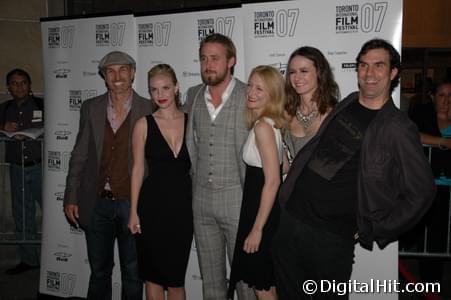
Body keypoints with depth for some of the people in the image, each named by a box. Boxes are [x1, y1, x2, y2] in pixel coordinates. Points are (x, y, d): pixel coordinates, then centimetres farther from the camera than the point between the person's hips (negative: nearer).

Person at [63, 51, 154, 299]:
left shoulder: (149, 110, -4)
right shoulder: (91, 108, 4)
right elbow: (79, 156, 6)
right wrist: (71, 197, 4)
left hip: (132, 203, -2)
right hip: (97, 203, 2)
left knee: (132, 274, 11)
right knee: (99, 272, 17)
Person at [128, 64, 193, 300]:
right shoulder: (144, 124, -2)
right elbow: (138, 169, 1)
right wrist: (134, 211, -2)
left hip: (183, 203, 1)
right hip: (153, 203, -1)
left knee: (176, 275, 11)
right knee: (153, 273, 12)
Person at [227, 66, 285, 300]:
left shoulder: (262, 126, -20)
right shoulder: (270, 123, 7)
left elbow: (272, 181, -23)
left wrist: (257, 228, -19)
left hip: (263, 212, -9)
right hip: (260, 208, 9)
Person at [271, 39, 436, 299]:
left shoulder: (398, 128, -12)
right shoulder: (345, 106, 7)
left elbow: (421, 192, -10)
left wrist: (375, 232, -8)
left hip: (332, 238, -6)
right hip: (291, 219, 6)